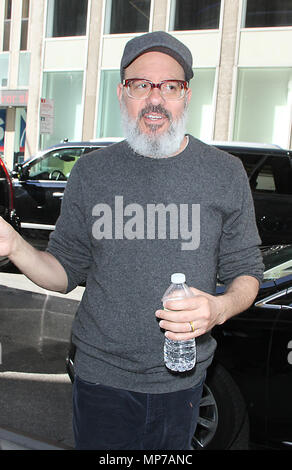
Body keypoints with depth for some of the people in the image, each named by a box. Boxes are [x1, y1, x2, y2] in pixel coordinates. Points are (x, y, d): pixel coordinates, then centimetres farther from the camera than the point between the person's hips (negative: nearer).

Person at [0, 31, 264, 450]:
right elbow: (66, 272, 2)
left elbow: (246, 271, 2)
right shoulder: (91, 172, -1)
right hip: (102, 376, 0)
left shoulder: (225, 173, -2)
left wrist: (220, 308, -19)